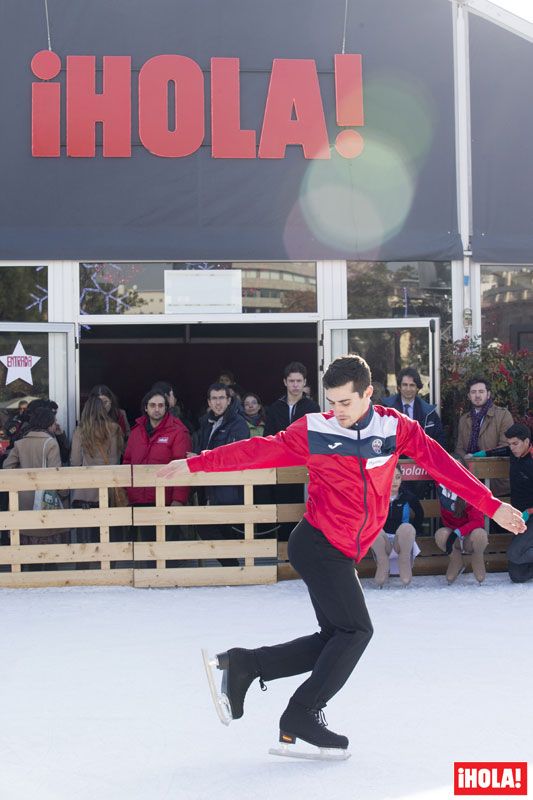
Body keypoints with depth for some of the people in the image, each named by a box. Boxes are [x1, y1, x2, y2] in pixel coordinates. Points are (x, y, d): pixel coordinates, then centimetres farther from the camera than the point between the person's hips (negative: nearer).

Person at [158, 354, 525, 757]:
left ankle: (245, 665, 11)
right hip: (318, 544, -5)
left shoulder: (396, 427, 1)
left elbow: (443, 464, -2)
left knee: (336, 638, 4)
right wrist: (194, 464, 1)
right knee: (356, 630, -10)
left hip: (343, 555, 6)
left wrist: (491, 505, -6)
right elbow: (258, 450, 0)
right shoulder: (314, 430, -5)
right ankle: (303, 714, 0)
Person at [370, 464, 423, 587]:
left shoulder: (407, 496, -4)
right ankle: (383, 565, -16)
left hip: (402, 542, 0)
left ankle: (404, 563, -15)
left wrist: (412, 534, 6)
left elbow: (420, 514, 13)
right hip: (383, 542, 0)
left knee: (407, 528, -35)